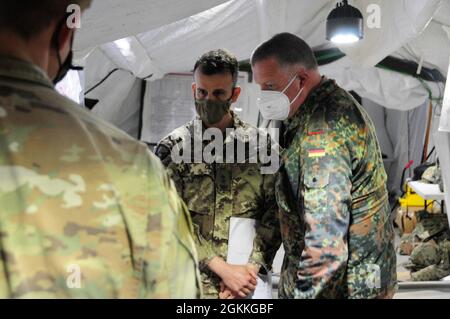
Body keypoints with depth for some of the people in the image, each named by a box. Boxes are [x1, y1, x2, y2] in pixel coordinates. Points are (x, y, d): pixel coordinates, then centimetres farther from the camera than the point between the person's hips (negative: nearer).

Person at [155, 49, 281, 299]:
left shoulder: (259, 143, 2)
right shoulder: (172, 147, -3)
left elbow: (274, 212, 2)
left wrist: (252, 267, -10)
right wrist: (223, 269, -15)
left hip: (247, 280, 2)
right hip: (194, 282, -1)